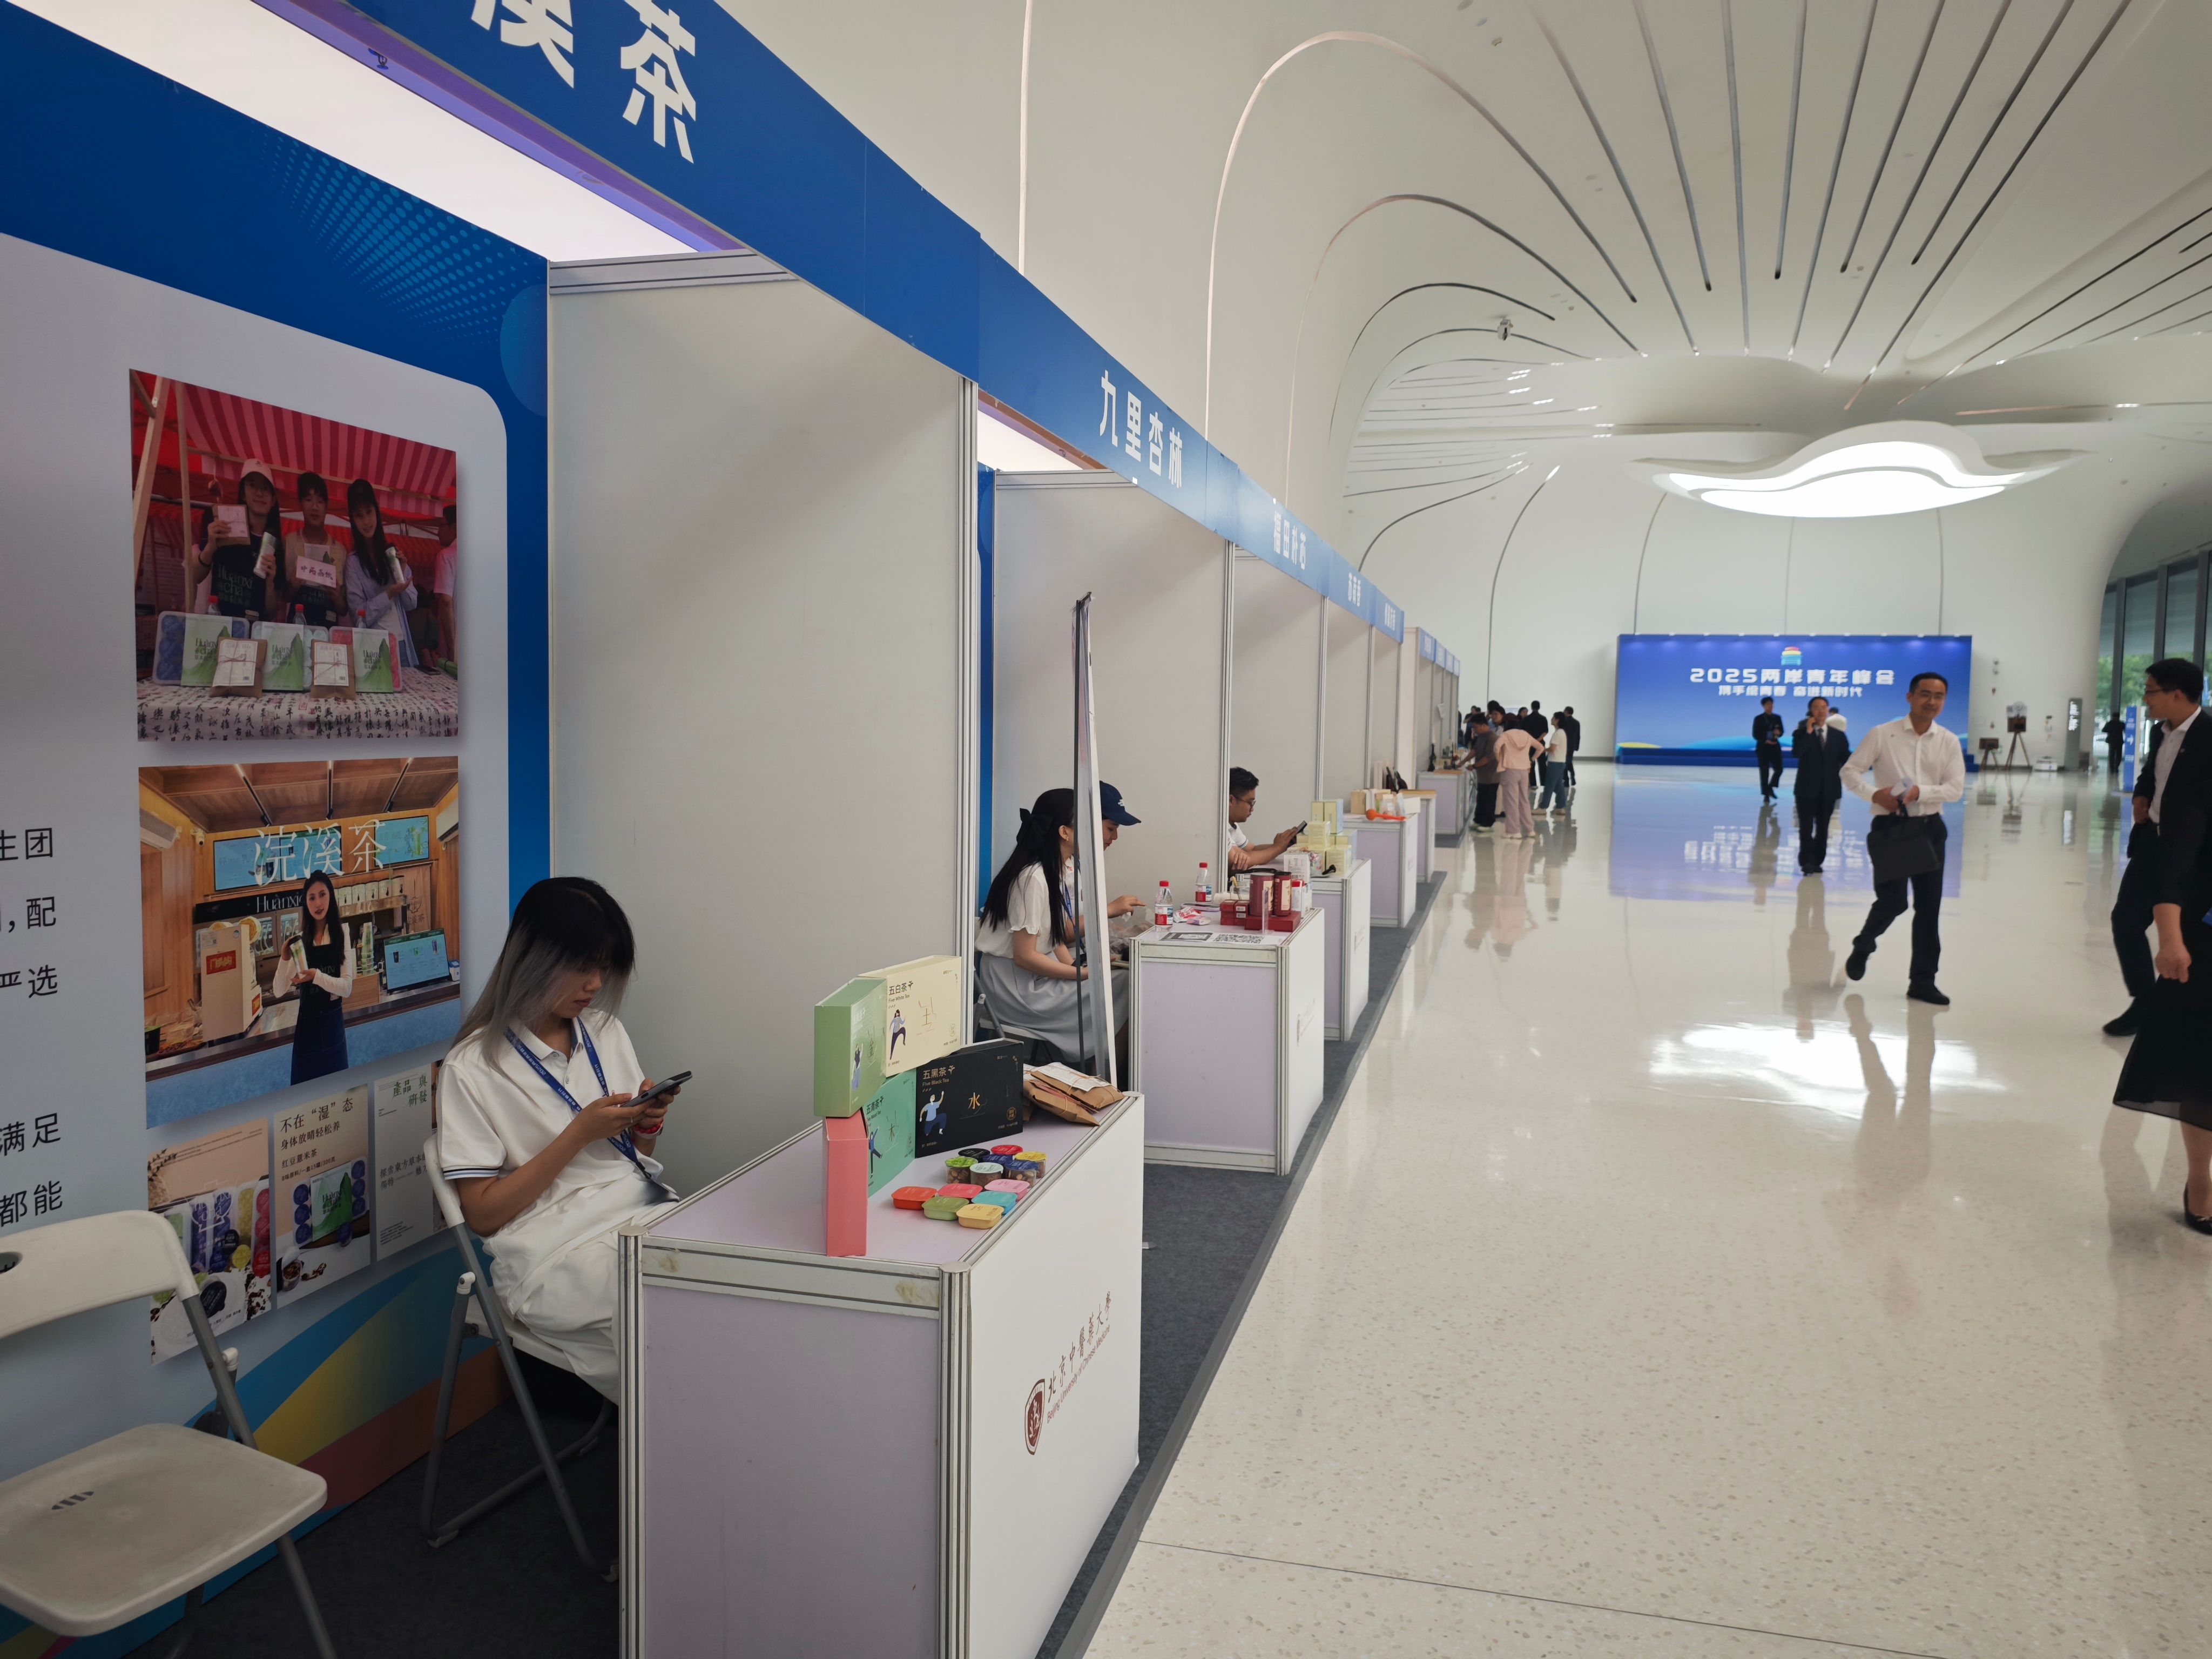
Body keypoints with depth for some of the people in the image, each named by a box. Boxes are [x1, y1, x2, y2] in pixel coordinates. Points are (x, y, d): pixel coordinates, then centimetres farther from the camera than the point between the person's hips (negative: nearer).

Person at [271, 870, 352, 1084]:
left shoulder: (343, 932, -6)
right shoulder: (299, 940, -3)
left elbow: (347, 987, -12)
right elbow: (278, 992, -5)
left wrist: (317, 976, -26)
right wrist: (285, 959, -19)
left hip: (333, 1027, -1)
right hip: (306, 1028, 1)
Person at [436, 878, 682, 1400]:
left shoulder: (606, 1033, 15)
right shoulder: (474, 1067, -3)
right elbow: (482, 1212, -6)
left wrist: (648, 1124, -1)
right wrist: (581, 1133, -13)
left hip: (646, 1209, 6)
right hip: (560, 1249, -5)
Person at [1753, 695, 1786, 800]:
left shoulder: (1778, 718, 12)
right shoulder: (1758, 719, 1)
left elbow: (1781, 731, 11)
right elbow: (1755, 734, -3)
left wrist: (1778, 733, -13)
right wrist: (1765, 741, -16)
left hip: (1775, 747, 3)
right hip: (1763, 747, -3)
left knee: (1779, 769, -5)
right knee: (1764, 771, -3)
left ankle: (1770, 787, 16)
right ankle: (1765, 794, 2)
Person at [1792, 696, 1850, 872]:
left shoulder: (1838, 735, 10)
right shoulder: (1801, 733, 1)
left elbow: (1845, 759, 4)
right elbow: (1797, 752, -19)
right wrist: (1808, 732, -21)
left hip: (1829, 789, 3)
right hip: (1808, 788, -3)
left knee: (1823, 828, 9)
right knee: (1806, 828, -2)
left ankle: (1817, 861, 16)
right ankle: (1807, 862, 1)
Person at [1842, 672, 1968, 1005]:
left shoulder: (1949, 742, 3)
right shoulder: (1882, 735, -4)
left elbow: (1956, 788, -4)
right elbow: (1850, 771, -3)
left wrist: (1920, 791, -20)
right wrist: (1875, 794, -19)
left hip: (1930, 827, 3)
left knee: (1929, 909, 6)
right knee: (1893, 901, -9)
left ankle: (1922, 982, 17)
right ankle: (1862, 947, 23)